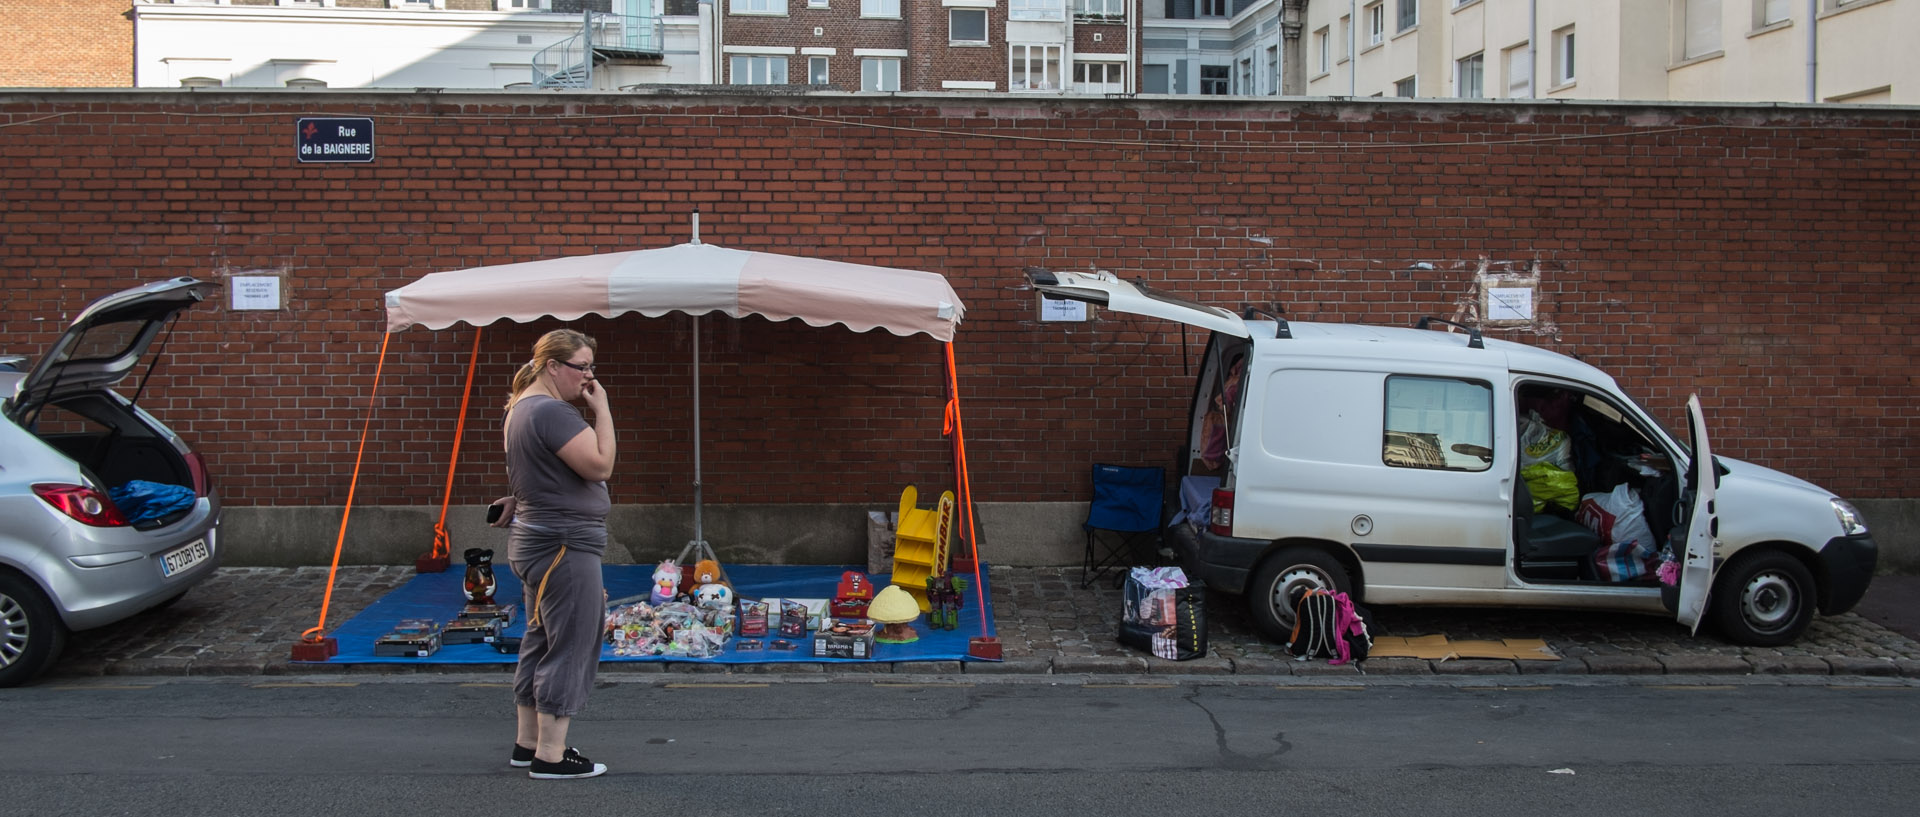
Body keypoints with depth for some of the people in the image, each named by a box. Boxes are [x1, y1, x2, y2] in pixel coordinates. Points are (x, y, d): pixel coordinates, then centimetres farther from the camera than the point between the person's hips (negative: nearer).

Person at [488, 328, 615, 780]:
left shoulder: (523, 408, 15)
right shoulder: (552, 412, -19)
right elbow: (600, 465, -24)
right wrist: (602, 409, -18)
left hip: (537, 541, 11)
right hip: (565, 546, -11)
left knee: (541, 643, 16)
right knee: (571, 649, -5)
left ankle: (528, 743, 24)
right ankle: (550, 756, 0)